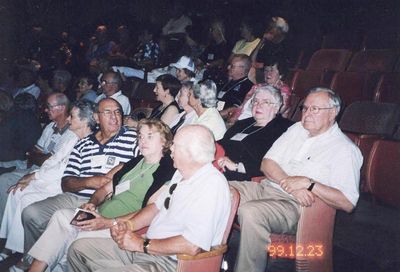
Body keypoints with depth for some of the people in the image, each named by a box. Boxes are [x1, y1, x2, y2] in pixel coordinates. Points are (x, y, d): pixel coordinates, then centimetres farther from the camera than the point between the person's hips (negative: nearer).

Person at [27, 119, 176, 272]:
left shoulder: (167, 171, -7)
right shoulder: (135, 163, 18)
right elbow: (106, 189, 23)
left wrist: (109, 222, -22)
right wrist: (92, 203, 0)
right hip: (99, 216, 7)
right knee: (62, 215, -15)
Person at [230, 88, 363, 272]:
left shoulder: (346, 150, -3)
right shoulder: (297, 129, 16)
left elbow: (348, 203, -12)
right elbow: (266, 163, 10)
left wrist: (308, 183, -19)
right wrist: (290, 184, -9)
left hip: (295, 204, -7)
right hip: (266, 187, 7)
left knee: (251, 212, -34)